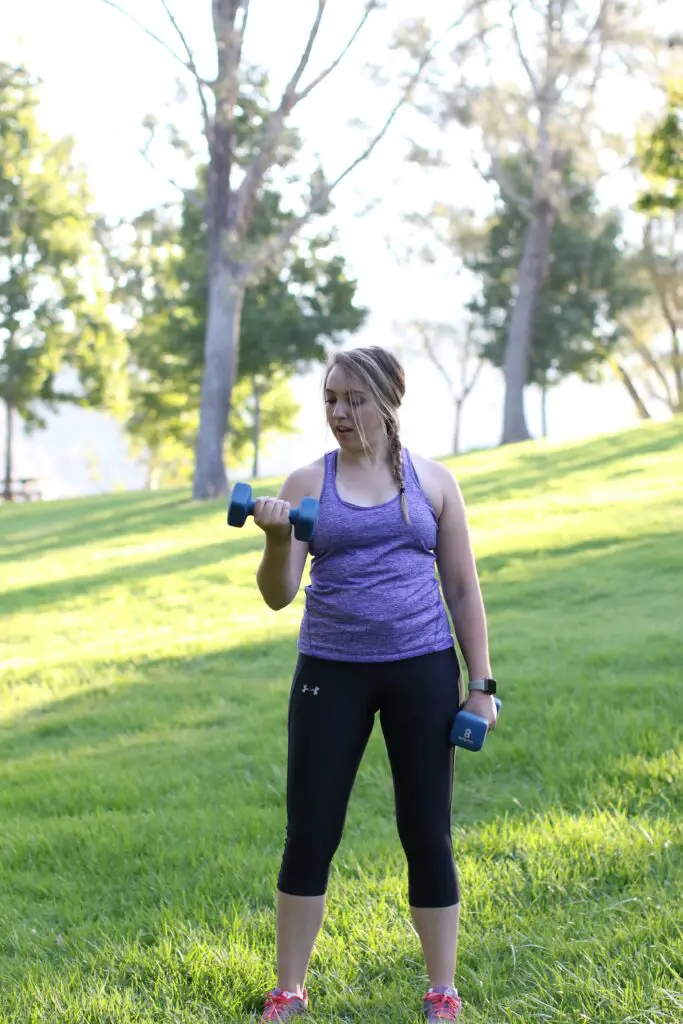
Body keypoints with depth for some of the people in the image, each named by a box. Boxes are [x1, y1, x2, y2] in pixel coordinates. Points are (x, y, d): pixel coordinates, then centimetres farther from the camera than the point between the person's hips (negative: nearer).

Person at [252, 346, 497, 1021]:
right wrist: (277, 540, -21)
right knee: (309, 833, 1)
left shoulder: (433, 481, 5)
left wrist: (481, 682, 2)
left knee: (426, 832, 4)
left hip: (422, 670, 0)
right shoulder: (308, 483, 3)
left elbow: (463, 589, 8)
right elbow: (278, 595, -2)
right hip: (331, 673, 0)